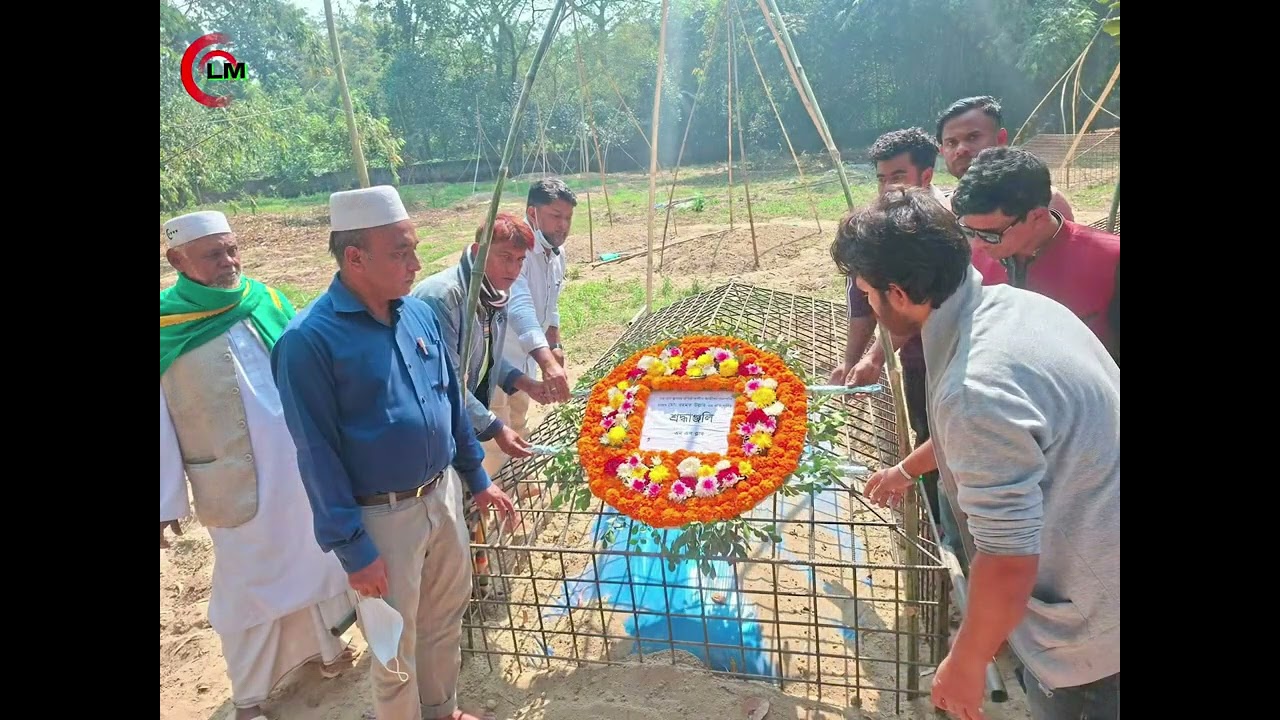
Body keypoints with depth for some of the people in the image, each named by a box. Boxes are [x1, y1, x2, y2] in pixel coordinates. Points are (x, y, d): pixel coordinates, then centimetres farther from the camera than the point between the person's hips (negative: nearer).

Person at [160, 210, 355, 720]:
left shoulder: (266, 301, -1)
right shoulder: (167, 327, -13)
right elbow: (161, 424, -10)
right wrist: (166, 502, -9)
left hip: (302, 467, 4)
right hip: (236, 483, -4)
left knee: (308, 559, 20)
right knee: (248, 581, 12)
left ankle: (317, 643, 44)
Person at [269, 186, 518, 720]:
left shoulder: (419, 312, -1)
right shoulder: (310, 340, -20)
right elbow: (316, 454, -17)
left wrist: (477, 479, 12)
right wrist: (352, 549, -14)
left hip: (444, 494, 6)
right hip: (382, 516, -6)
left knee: (446, 617, 23)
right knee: (396, 645, 14)